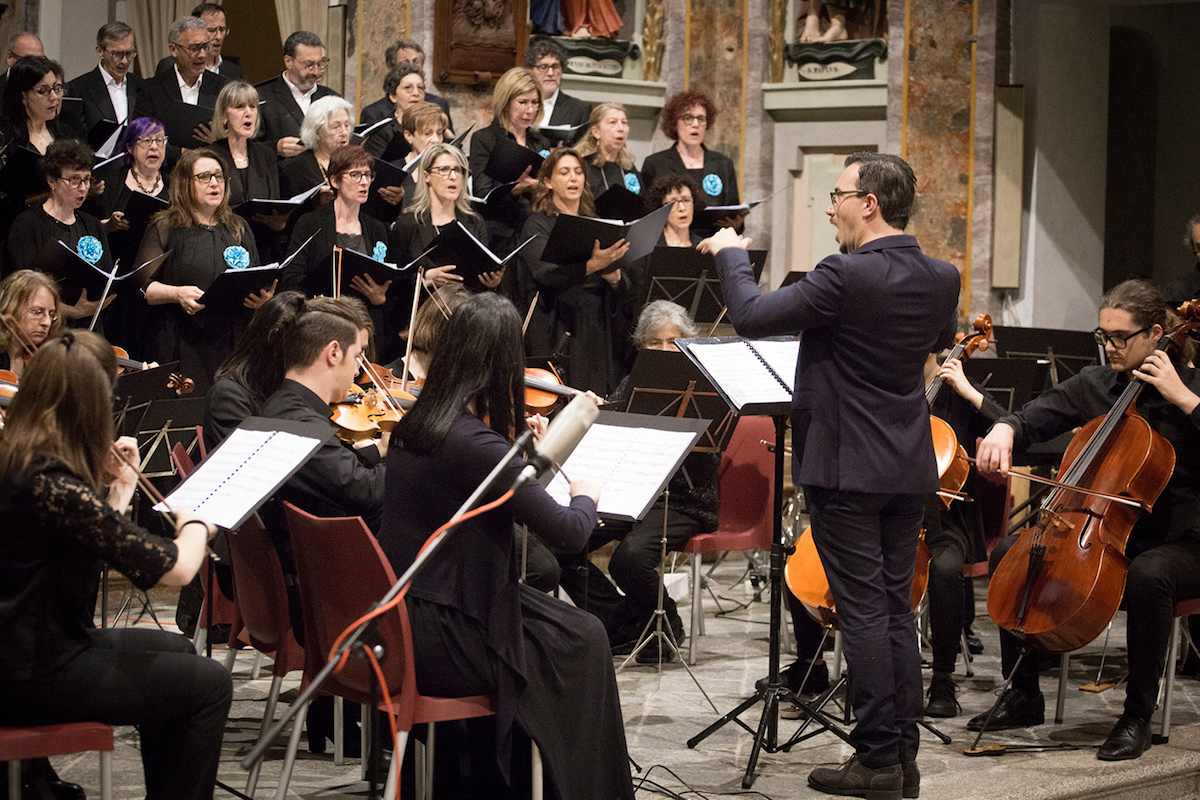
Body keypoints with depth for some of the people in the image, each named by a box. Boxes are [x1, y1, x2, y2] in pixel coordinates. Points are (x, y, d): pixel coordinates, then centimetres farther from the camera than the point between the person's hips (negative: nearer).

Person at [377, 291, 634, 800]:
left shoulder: (415, 423, 3)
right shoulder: (477, 444, -22)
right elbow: (569, 533, -19)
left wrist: (515, 446, 18)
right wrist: (585, 497, 2)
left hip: (395, 621, 8)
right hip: (435, 641, -8)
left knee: (549, 611, 25)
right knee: (583, 641, 10)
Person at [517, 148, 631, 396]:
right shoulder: (538, 225, 2)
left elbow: (626, 290, 13)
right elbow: (546, 272, -18)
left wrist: (614, 277, -11)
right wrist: (592, 265, -33)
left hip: (598, 330, 4)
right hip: (556, 329, -4)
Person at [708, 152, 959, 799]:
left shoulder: (847, 277, -20)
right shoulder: (941, 279, 3)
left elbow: (750, 317, -18)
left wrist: (730, 254, 0)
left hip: (847, 467, -7)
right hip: (909, 468, 7)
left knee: (863, 612, -2)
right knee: (897, 610, 12)